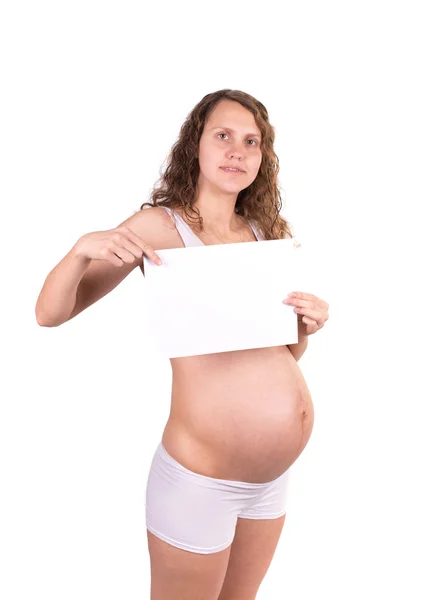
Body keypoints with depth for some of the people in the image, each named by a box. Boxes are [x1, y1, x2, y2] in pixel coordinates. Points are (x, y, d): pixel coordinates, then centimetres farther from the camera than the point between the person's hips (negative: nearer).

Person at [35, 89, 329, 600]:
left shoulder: (263, 232, 6)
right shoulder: (159, 225, -10)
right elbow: (49, 314, -10)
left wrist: (307, 326, -6)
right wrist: (81, 249, -28)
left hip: (274, 475, 6)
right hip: (200, 480, -6)